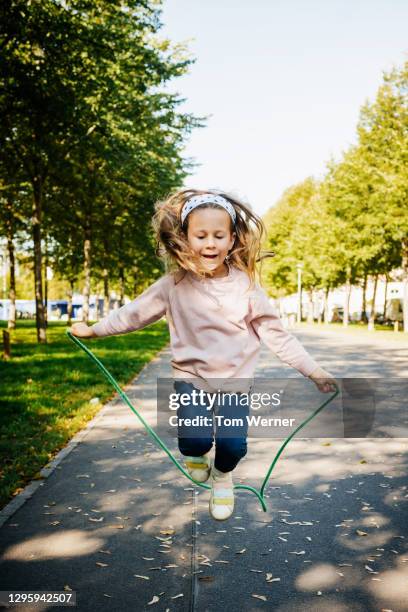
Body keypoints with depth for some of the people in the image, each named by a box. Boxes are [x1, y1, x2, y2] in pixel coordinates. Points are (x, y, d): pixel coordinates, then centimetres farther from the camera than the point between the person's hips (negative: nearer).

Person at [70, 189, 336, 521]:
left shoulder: (246, 285, -12)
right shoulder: (174, 285, -11)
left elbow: (277, 334, -8)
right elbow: (135, 312, 2)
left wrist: (314, 371, -9)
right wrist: (94, 329, 7)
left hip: (234, 380, 0)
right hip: (190, 376, 0)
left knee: (233, 446, -11)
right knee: (194, 441, -19)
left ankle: (222, 476, 28)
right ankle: (197, 453, 22)